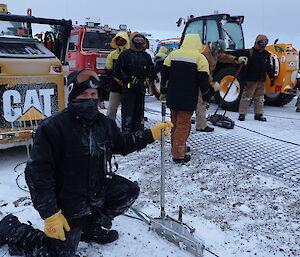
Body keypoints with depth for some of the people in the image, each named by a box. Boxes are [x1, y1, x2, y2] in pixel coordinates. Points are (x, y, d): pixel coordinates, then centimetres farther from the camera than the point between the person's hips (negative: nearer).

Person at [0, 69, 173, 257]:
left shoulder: (105, 123, -3)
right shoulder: (52, 127, -24)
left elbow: (122, 144, 15)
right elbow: (37, 173, -22)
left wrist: (152, 133, 4)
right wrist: (50, 215, -22)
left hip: (100, 188, 6)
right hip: (68, 202, -6)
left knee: (131, 191, 1)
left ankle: (94, 226, 17)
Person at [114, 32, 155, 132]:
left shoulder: (146, 56, 14)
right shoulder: (125, 54, 0)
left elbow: (151, 70, 20)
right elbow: (118, 70, -4)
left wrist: (148, 79, 3)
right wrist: (127, 79, -13)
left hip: (141, 88, 5)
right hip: (128, 88, -5)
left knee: (139, 112, 11)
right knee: (128, 112, -7)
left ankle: (137, 131, 21)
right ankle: (126, 132, 0)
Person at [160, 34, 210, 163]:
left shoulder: (173, 54, 7)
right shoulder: (200, 58, -6)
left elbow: (164, 75, 8)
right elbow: (203, 81, -8)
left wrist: (163, 92, 17)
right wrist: (206, 98, 2)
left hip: (172, 97, 5)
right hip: (188, 99, -5)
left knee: (175, 122, 18)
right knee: (183, 124, 0)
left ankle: (176, 147, 30)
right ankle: (178, 155, 0)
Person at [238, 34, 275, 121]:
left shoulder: (266, 54, 11)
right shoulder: (250, 53, -7)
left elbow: (269, 67, 17)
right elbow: (244, 67, -10)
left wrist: (272, 78, 15)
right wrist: (243, 78, -14)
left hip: (261, 81, 6)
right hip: (251, 80, -6)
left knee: (260, 98, 11)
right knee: (246, 97, -5)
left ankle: (258, 114, 20)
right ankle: (242, 114, 0)